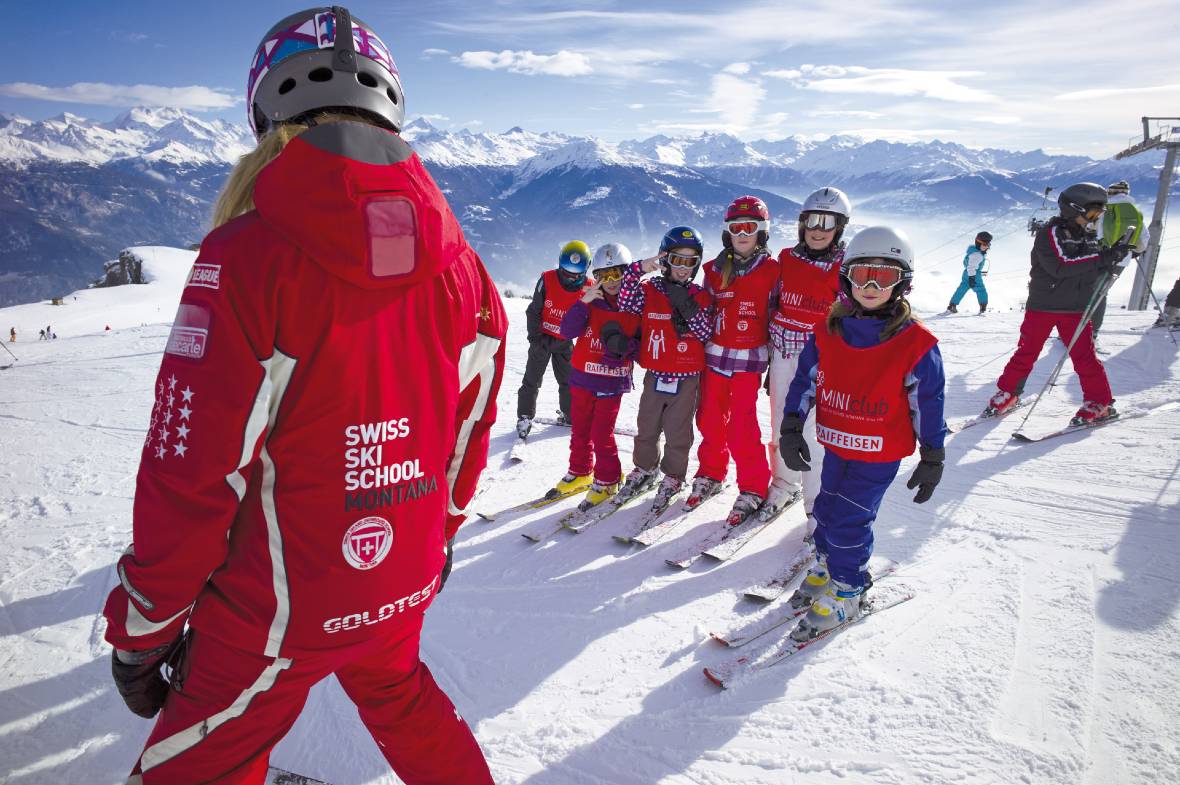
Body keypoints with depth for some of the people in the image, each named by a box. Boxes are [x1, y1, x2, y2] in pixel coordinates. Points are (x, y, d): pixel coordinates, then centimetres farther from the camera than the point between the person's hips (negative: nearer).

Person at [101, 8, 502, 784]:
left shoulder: (250, 257, -20)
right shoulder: (455, 258, -4)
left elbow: (195, 476, -17)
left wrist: (141, 630, -2)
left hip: (277, 608, -4)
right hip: (404, 586, 5)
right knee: (400, 695, 32)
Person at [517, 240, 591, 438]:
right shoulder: (547, 280, -17)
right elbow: (534, 311, -8)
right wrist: (535, 337, -11)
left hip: (565, 342, 2)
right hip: (542, 338, -2)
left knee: (568, 380, 12)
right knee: (532, 379, 3)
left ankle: (569, 415, 29)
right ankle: (525, 417, 15)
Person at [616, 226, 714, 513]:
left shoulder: (701, 296, -1)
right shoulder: (650, 290, -1)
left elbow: (707, 334, -8)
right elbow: (626, 304, -16)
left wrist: (688, 308, -22)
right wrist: (638, 269, -24)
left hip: (687, 378, -1)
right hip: (655, 374, 2)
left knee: (678, 433, 7)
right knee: (647, 427, 15)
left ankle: (673, 478, 26)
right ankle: (644, 469, 36)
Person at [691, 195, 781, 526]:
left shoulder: (772, 271, -2)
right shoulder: (714, 270, 8)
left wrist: (776, 364, 1)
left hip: (750, 359, -4)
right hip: (714, 355, 4)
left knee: (742, 426, -7)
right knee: (710, 420, 9)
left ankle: (753, 490, 8)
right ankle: (710, 475, 29)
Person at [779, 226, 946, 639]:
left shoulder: (916, 344, -13)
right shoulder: (828, 332, -4)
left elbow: (927, 404, -6)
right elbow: (805, 379, 3)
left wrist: (932, 459, -1)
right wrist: (791, 429, -2)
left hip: (881, 453, -5)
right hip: (835, 445, 5)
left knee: (849, 520, -3)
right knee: (827, 510, 18)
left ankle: (847, 592, 18)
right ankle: (827, 566, 41)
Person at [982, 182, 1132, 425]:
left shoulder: (1088, 237, 10)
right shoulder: (1051, 232, -10)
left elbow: (1094, 275, 12)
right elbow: (1060, 265, -25)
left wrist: (1113, 258, -5)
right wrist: (1102, 258, -27)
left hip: (1075, 309, 4)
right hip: (1042, 305, -4)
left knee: (1084, 356, 1)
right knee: (1026, 353, 2)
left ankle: (1100, 403, 9)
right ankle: (1008, 394, 16)